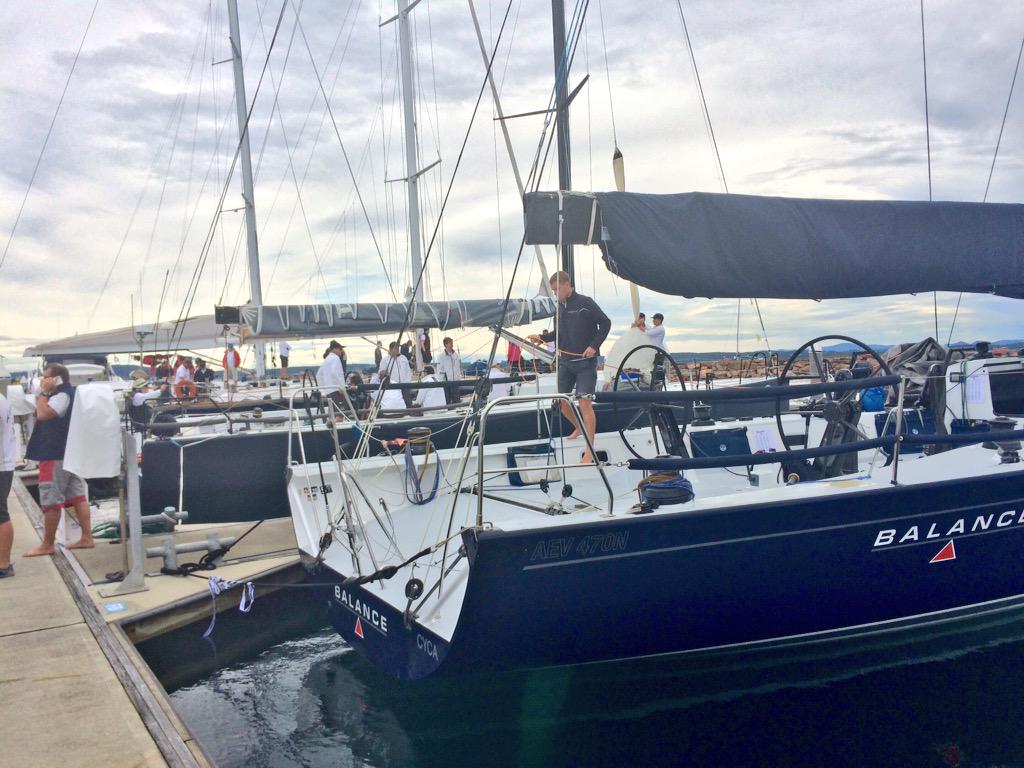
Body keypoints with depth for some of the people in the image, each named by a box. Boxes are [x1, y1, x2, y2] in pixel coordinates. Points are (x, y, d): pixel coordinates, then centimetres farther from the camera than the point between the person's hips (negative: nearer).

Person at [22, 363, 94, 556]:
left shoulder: (62, 395, -16)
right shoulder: (69, 393, 17)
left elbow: (42, 414, -24)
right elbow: (45, 415, 21)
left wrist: (43, 392, -16)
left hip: (56, 454, -11)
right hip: (70, 452, 11)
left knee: (50, 500, -4)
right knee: (78, 495, 8)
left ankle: (47, 545, 3)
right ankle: (86, 538, 9)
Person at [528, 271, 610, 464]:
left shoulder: (585, 303, -9)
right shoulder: (559, 307, 9)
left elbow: (605, 323, -6)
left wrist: (594, 346, -15)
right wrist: (542, 337, 3)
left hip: (585, 362, -7)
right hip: (565, 361, 7)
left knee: (585, 404, -13)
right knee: (562, 402, 11)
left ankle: (589, 452, -9)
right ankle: (579, 428, 41)